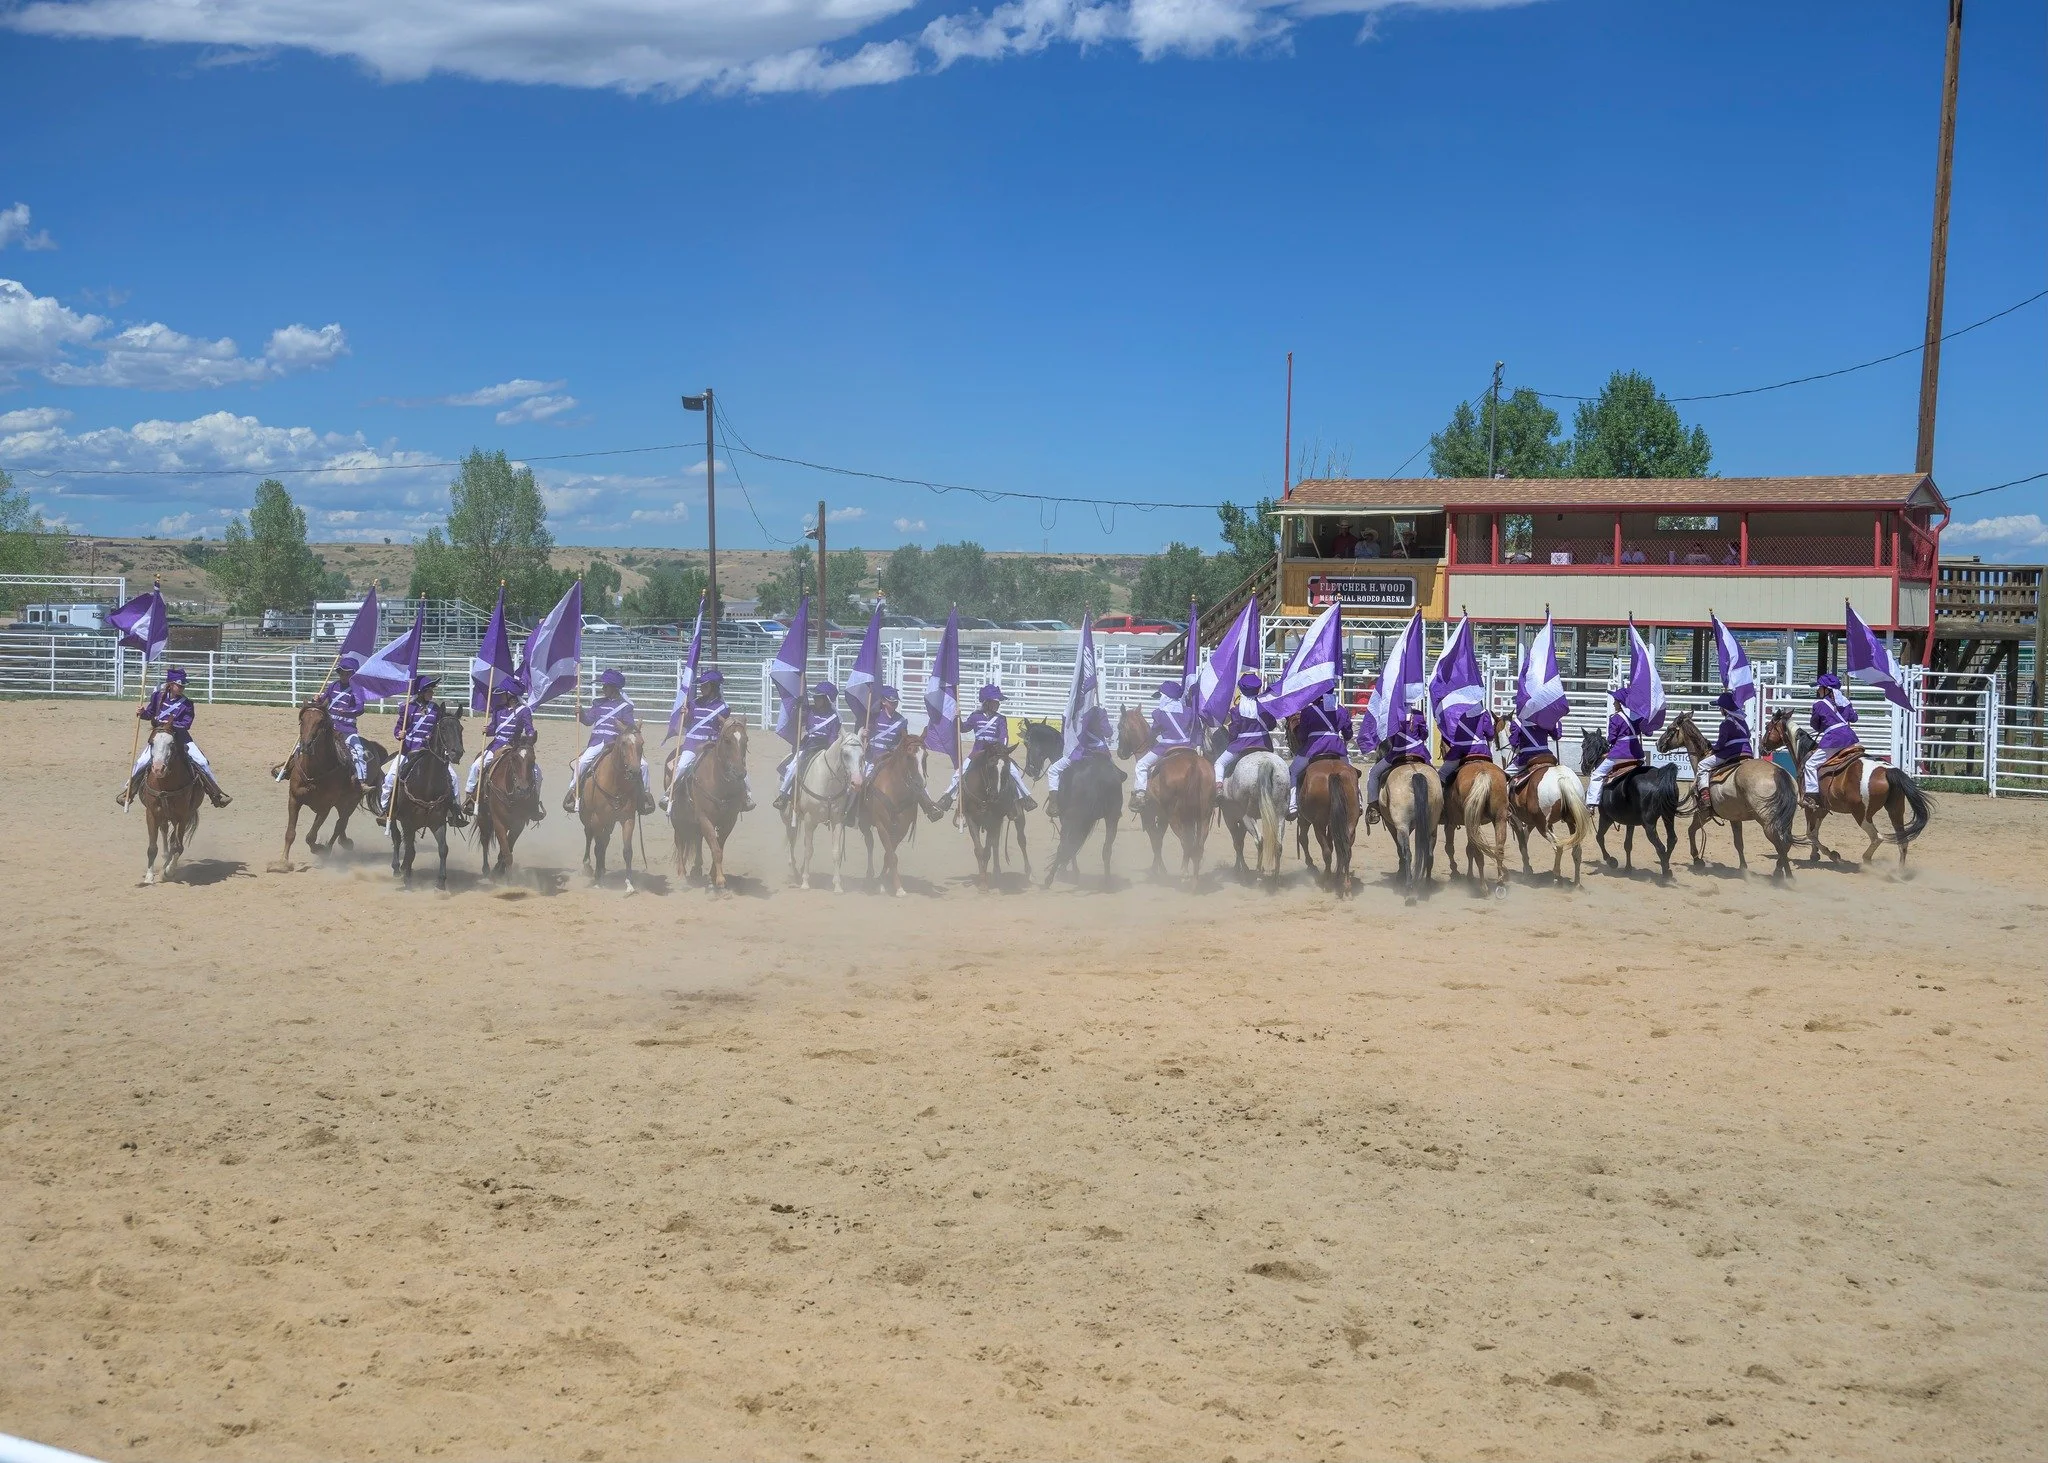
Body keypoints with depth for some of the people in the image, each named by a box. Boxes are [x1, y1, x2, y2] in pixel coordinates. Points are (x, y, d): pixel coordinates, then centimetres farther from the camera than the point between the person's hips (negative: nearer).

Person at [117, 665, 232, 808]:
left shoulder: (186, 704, -10)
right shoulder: (158, 696, -5)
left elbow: (187, 724, -16)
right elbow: (150, 713, 6)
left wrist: (172, 725, -30)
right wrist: (142, 713, -15)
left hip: (180, 737, -1)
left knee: (201, 762, -12)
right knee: (142, 762, -14)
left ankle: (216, 793, 1)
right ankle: (128, 791, 7)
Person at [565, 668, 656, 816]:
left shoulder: (625, 706, 4)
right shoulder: (598, 703, 14)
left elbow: (631, 728, -1)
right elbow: (588, 720, 12)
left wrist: (624, 727, -21)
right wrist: (580, 713, -7)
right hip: (597, 743, 2)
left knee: (642, 763, -16)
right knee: (582, 762, -23)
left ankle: (645, 792, 1)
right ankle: (574, 790, -5)